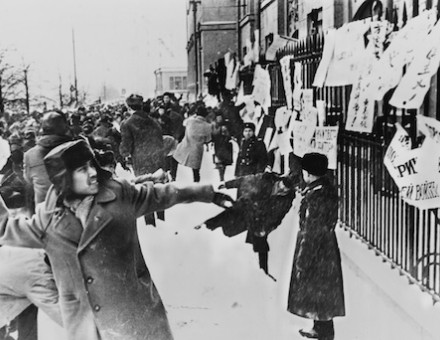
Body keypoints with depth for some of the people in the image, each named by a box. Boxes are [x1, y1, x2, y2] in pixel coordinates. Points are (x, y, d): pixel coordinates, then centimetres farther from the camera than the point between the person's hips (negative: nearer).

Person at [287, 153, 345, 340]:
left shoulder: (316, 197, -27)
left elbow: (311, 233, -24)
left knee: (318, 294, 7)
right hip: (327, 246, 9)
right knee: (322, 292, 21)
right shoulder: (327, 187, 2)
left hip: (317, 252, -9)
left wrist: (301, 263, -17)